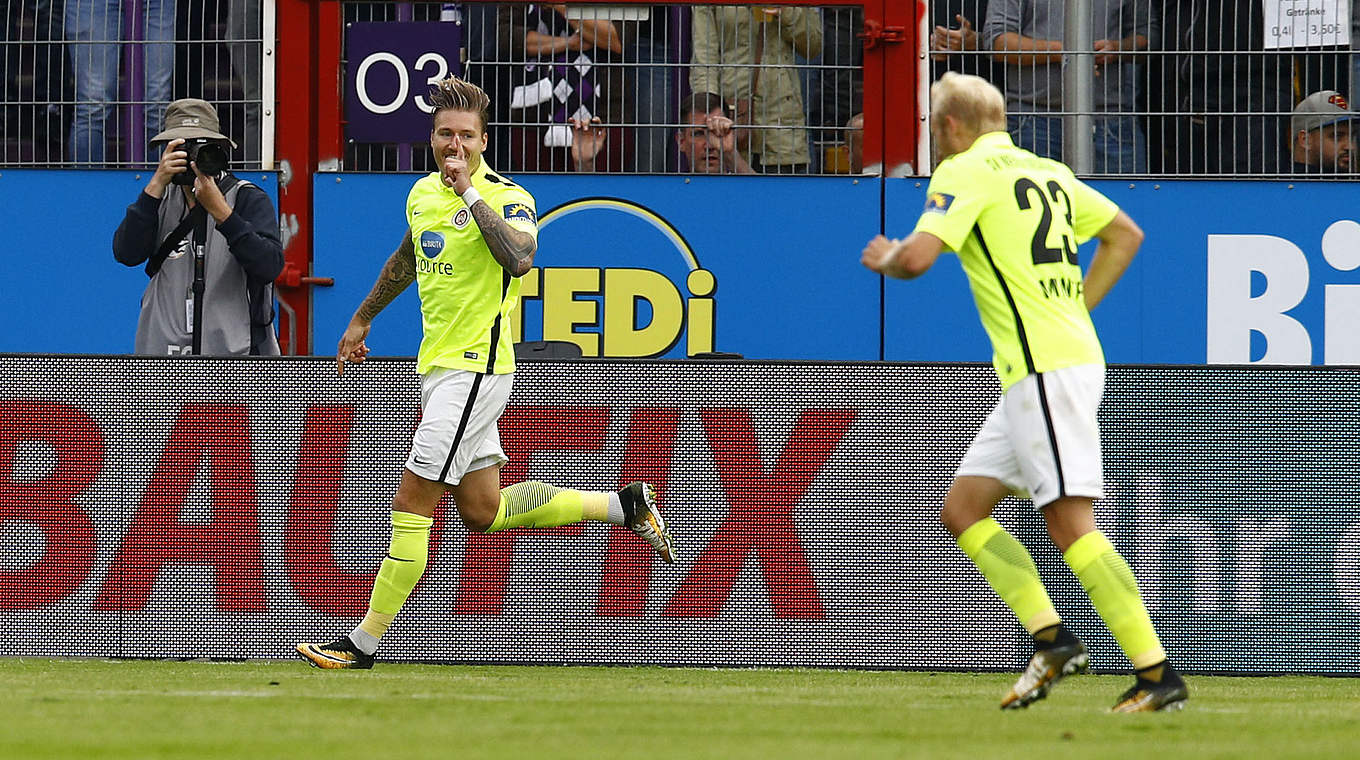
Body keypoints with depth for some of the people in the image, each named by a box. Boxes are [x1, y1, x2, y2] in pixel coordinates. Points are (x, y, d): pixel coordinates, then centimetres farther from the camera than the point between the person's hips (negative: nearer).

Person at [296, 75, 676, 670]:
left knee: (412, 502, -9)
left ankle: (363, 643, -4)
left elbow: (519, 258, -32)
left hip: (474, 369, -9)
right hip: (438, 368, 9)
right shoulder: (423, 193, 11)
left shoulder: (506, 197, -12)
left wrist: (470, 194, -29)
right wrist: (362, 319, 39)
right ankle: (623, 506, 24)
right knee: (483, 511, 11)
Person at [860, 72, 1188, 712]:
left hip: (1046, 368, -9)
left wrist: (883, 257, 5)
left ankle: (1157, 675, -19)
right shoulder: (1046, 171, 18)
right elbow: (1125, 235, 27)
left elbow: (917, 256, -18)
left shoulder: (965, 171, -6)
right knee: (962, 510, 12)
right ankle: (1051, 640, 5)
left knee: (1069, 522, -14)